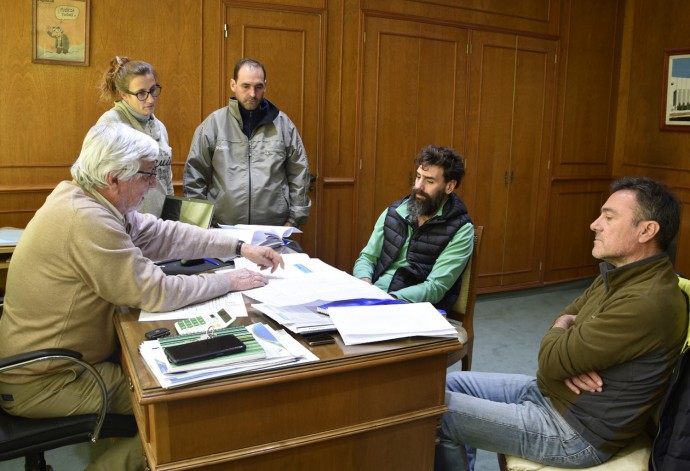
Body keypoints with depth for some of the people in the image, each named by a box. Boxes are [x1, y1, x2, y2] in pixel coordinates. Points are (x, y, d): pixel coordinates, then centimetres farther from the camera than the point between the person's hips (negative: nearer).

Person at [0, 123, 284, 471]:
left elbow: (163, 233, 5)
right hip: (42, 384, -9)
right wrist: (228, 281, -13)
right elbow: (156, 293, -26)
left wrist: (239, 248, 1)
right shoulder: (87, 220, -30)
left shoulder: (85, 198, 0)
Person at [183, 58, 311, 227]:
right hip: (223, 229, 0)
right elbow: (194, 175, 4)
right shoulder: (214, 123, 2)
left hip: (273, 229, 1)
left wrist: (294, 218, 1)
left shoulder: (283, 124, 4)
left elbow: (298, 174, 6)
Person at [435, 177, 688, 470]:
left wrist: (559, 331, -2)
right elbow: (566, 319, 14)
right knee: (452, 385, 11)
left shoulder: (646, 303, -29)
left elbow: (550, 362, -26)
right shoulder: (619, 275, 4)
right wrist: (570, 357, -10)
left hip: (576, 431, -9)